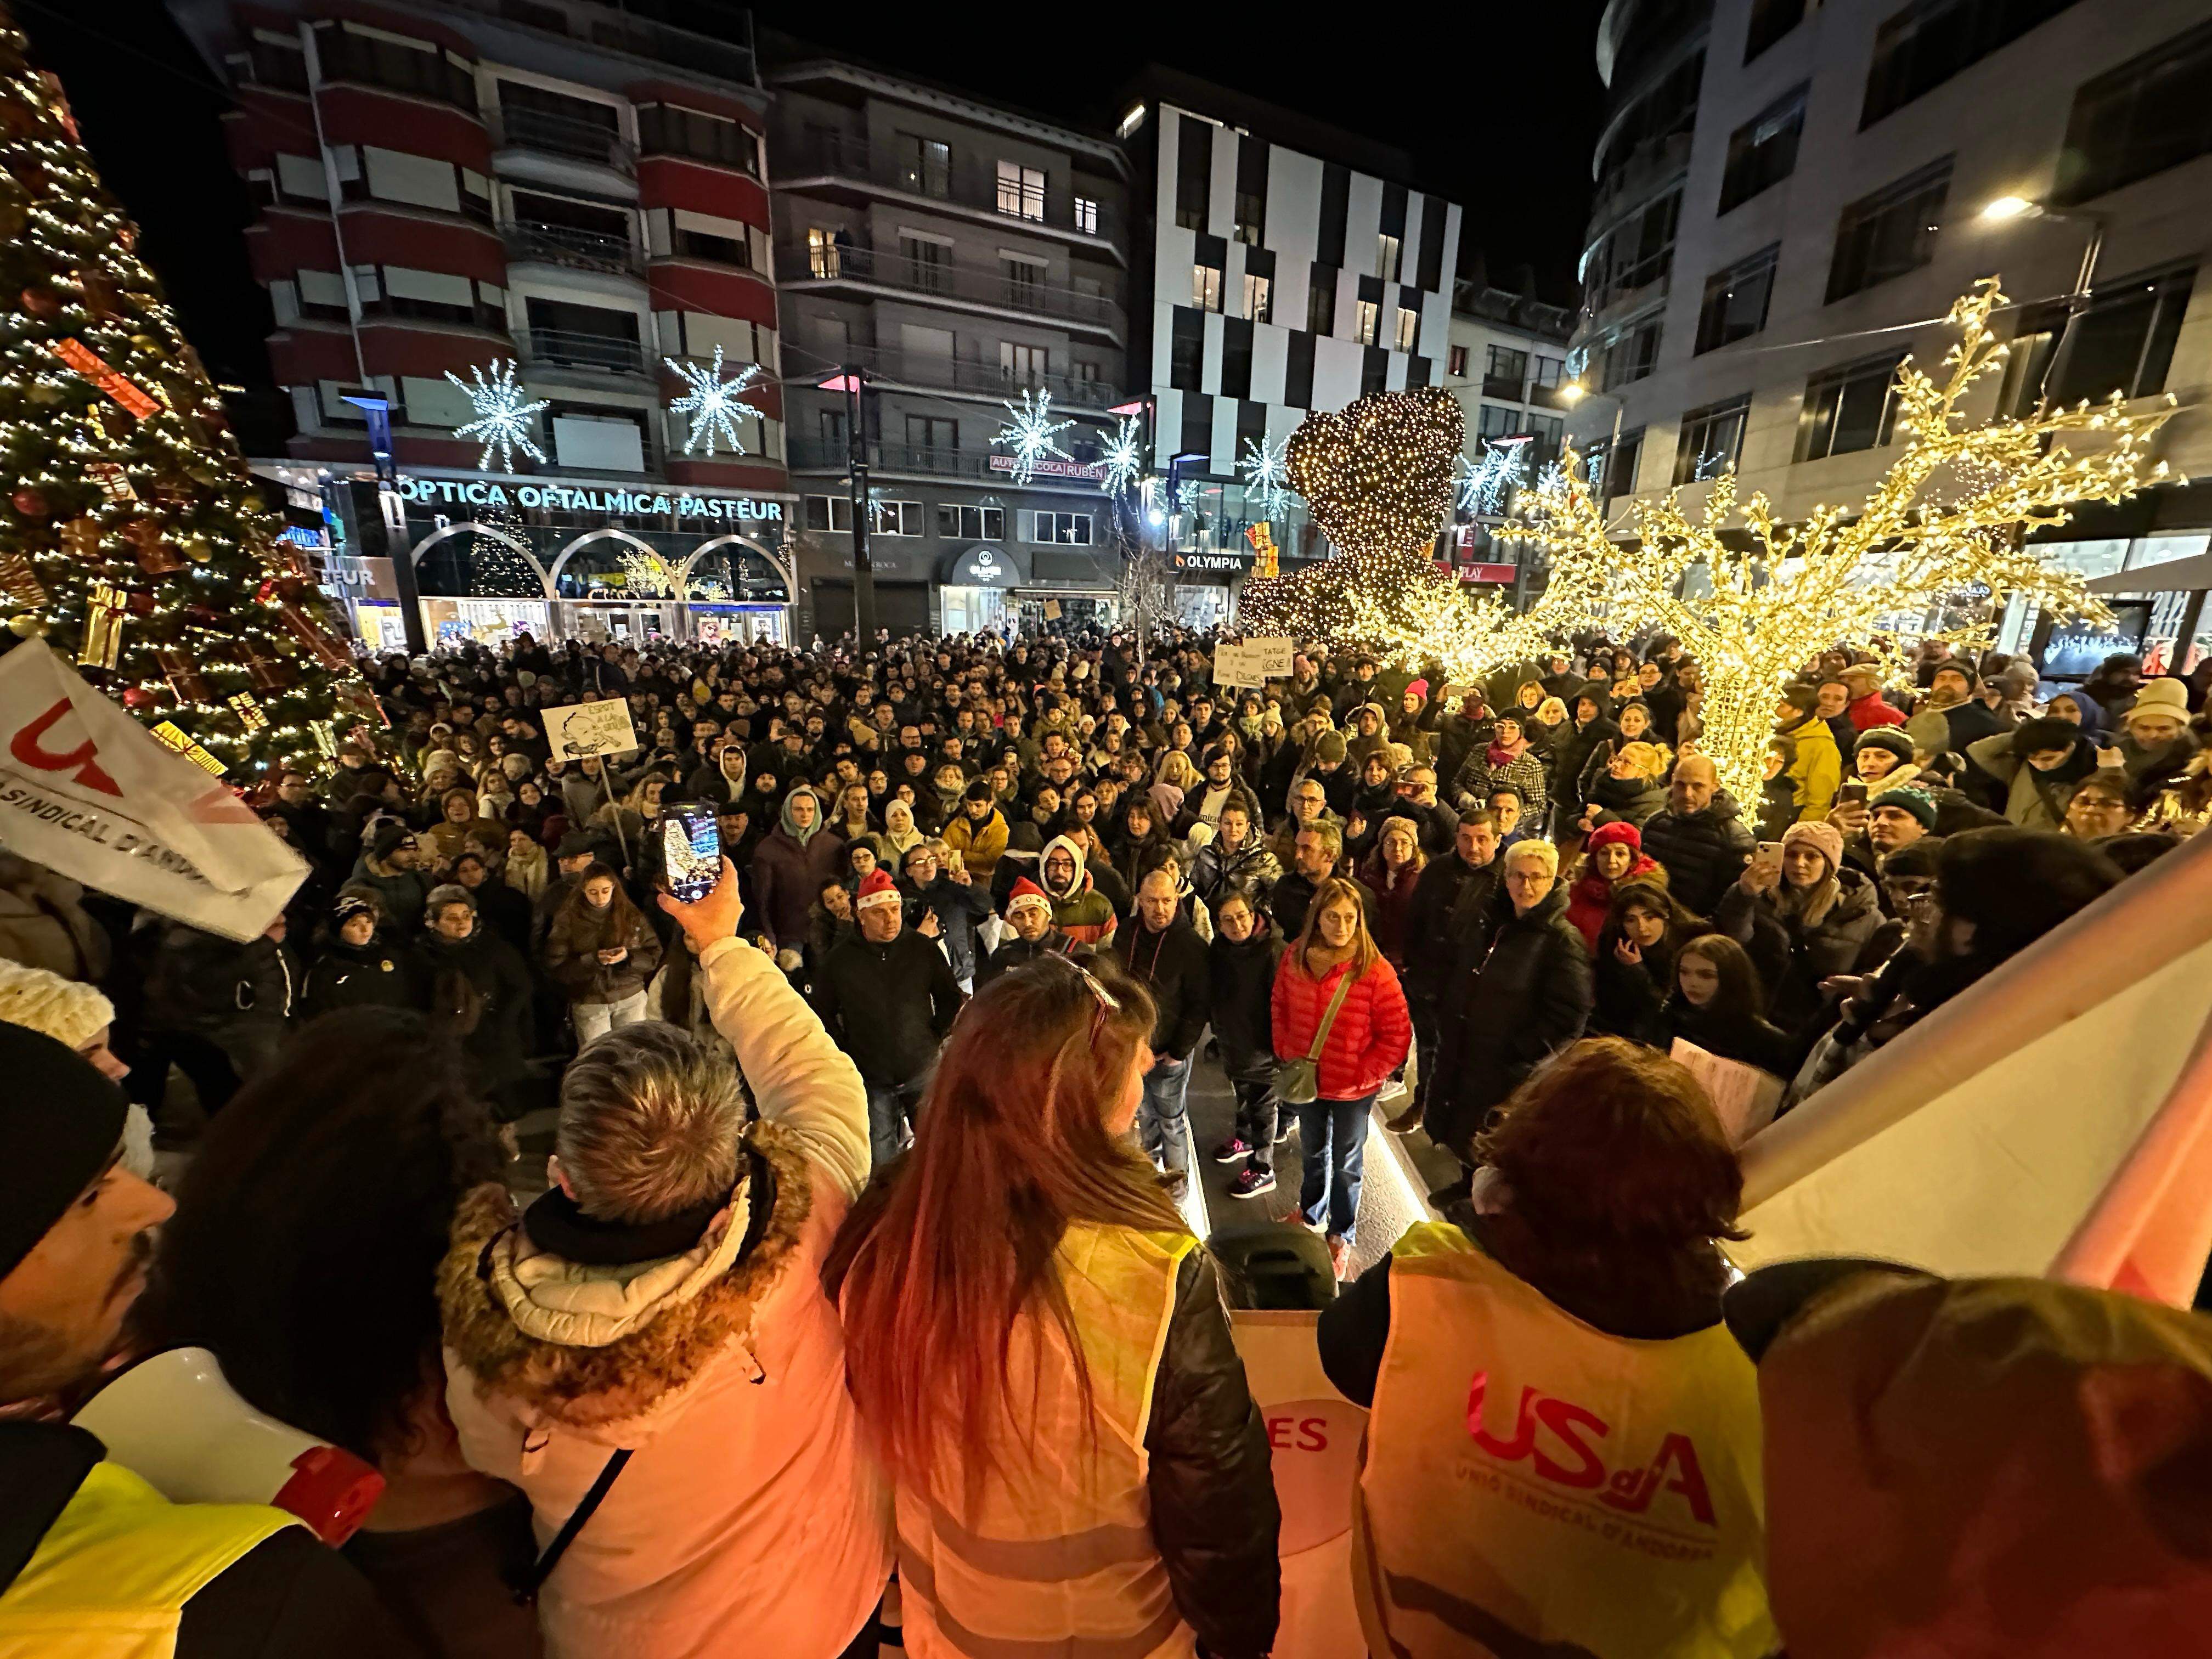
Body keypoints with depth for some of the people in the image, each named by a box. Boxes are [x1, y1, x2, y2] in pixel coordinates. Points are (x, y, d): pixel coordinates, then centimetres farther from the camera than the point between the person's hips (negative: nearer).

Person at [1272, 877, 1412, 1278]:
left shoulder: (1376, 971, -23)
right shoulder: (1295, 956, -11)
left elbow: (1398, 1037, -17)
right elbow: (1280, 1008, 4)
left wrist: (1359, 1076, -18)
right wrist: (1286, 1053, -2)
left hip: (1353, 1090, -4)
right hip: (1306, 1080, 4)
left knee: (1346, 1165, 18)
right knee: (1313, 1152, 28)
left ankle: (1341, 1236, 44)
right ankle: (1311, 1214, 55)